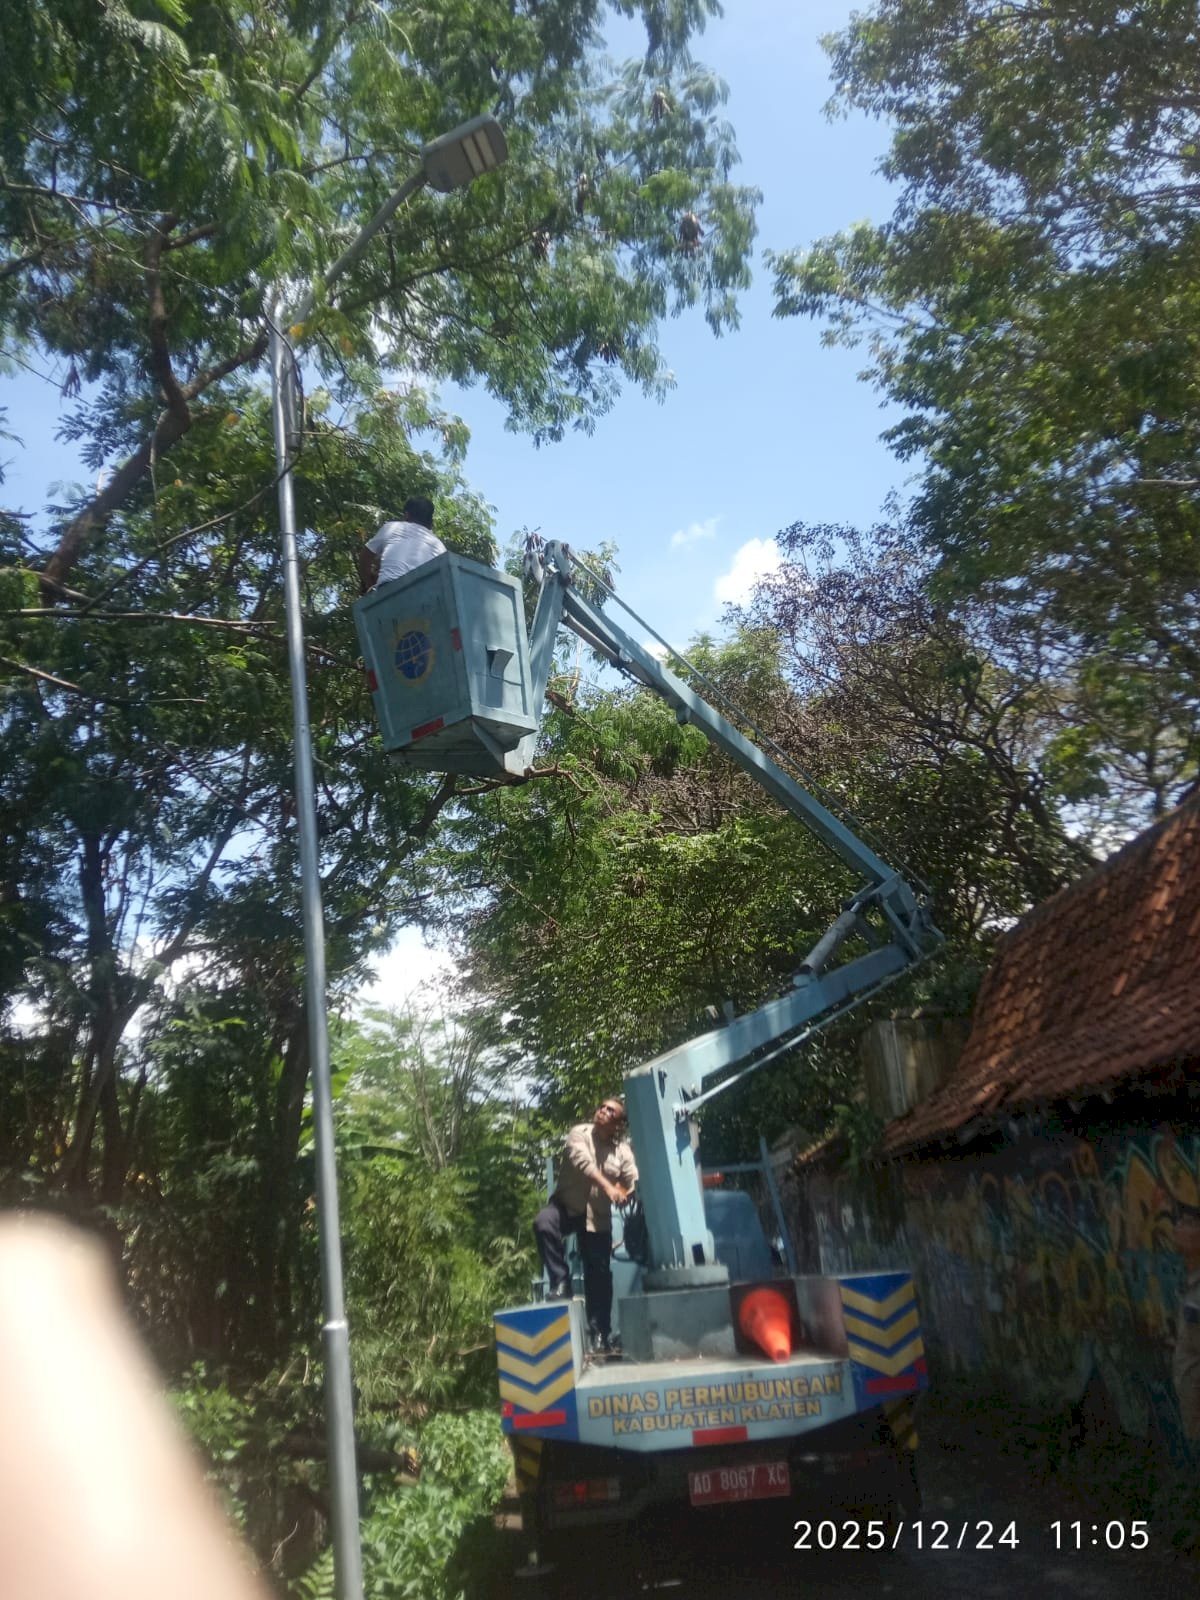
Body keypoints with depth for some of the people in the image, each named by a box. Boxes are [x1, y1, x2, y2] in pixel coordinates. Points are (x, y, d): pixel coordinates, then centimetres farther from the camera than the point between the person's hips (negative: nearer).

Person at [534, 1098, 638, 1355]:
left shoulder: (623, 1150, -1)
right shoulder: (579, 1133, -9)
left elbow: (633, 1184, -4)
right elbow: (583, 1161, -27)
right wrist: (607, 1186, -41)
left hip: (598, 1215, 2)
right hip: (566, 1205, -2)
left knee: (599, 1274, 1)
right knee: (543, 1223, -33)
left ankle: (600, 1333, 12)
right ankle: (561, 1283, -19)